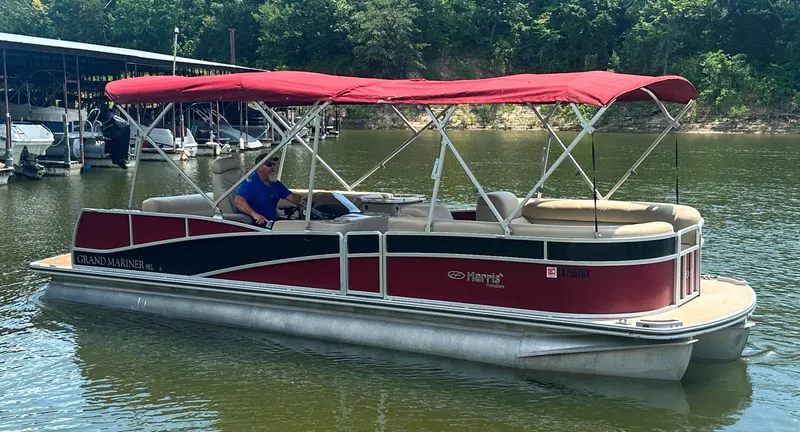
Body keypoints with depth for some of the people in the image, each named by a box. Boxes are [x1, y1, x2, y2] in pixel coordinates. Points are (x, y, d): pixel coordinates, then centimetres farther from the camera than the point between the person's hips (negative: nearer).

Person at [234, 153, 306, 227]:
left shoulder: (276, 184, 14)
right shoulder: (250, 182, -11)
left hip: (271, 223, 8)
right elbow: (238, 201, -26)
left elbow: (292, 197, 13)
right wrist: (254, 214, -43)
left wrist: (301, 200, -12)